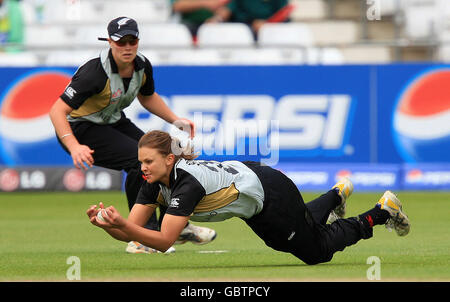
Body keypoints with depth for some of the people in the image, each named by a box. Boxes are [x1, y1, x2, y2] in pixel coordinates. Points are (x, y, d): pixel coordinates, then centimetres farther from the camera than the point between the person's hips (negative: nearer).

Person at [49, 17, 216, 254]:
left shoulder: (142, 66, -7)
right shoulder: (96, 72, -31)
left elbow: (148, 97, 17)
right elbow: (58, 110, -35)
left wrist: (175, 120, 5)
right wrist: (74, 147, -47)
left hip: (114, 122, 8)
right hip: (80, 129, -8)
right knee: (140, 158, -25)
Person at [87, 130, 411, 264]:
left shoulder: (187, 183, -39)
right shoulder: (155, 182, -17)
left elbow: (164, 240, -43)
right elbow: (132, 231, -18)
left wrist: (122, 223, -51)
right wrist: (106, 223, -37)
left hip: (272, 194, -8)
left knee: (317, 249, 9)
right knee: (284, 242, 33)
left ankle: (382, 212, 26)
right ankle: (337, 193, 55)